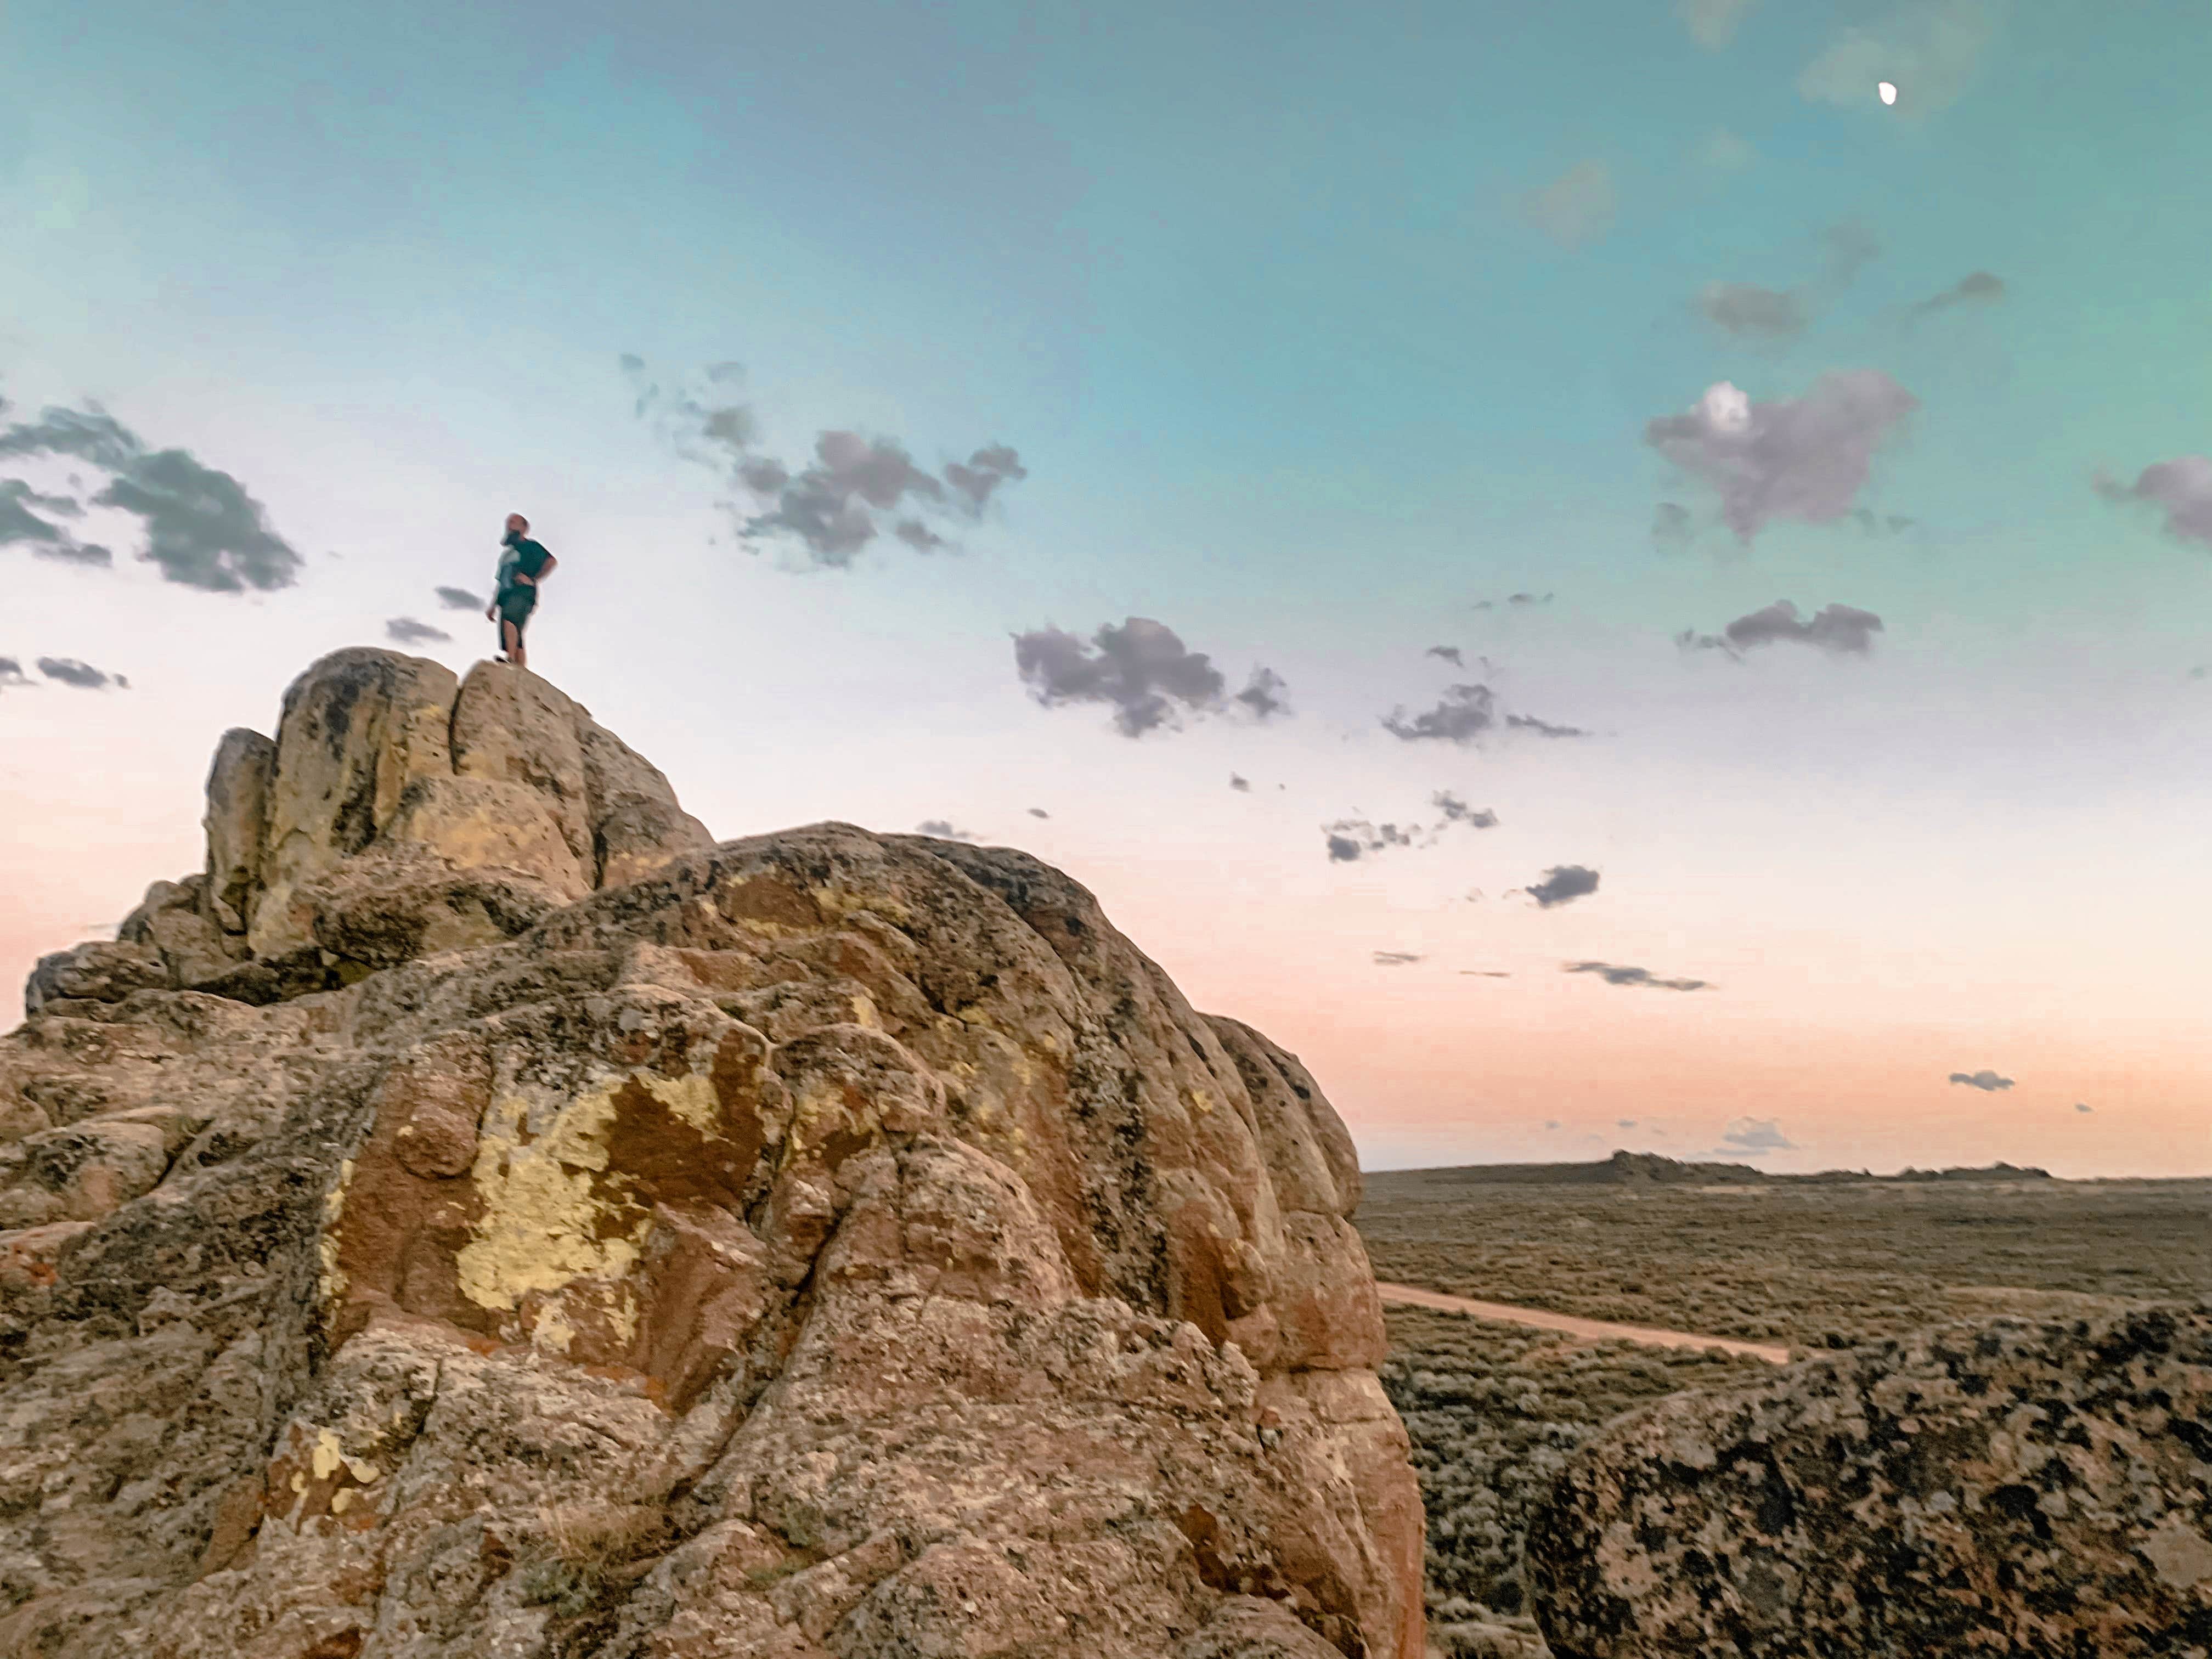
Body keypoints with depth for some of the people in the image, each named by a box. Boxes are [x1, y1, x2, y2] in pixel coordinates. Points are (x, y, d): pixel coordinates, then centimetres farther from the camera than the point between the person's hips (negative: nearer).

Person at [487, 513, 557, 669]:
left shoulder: (530, 546, 11)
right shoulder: (507, 554, 32)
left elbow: (552, 561, -5)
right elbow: (499, 582, 32)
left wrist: (533, 580, -11)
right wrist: (493, 605, 23)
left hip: (523, 593, -7)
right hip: (506, 596, 7)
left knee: (509, 616, -35)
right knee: (516, 640, -5)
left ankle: (511, 659, -47)